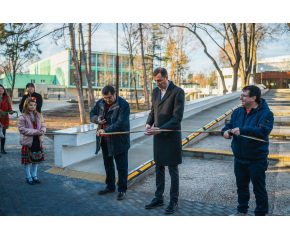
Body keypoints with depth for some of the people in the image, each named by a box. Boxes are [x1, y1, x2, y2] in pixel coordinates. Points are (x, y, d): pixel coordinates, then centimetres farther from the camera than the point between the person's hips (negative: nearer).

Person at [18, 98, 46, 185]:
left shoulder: (39, 115, 7)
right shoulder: (22, 117, -10)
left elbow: (43, 126, 10)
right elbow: (22, 129, -15)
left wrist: (42, 131, -14)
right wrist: (34, 132, -22)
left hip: (38, 140, 5)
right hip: (27, 141, -5)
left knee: (36, 159, 13)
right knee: (27, 160, 5)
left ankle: (34, 175, 28)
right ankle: (28, 177, 20)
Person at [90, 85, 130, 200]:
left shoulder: (123, 105, -17)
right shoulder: (100, 103, 4)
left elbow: (120, 124, -25)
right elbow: (92, 114, 14)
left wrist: (105, 130, -32)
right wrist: (97, 119, -9)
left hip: (119, 141, -6)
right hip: (105, 140, 7)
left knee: (121, 166, 3)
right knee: (108, 164, 18)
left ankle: (122, 189, 17)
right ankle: (110, 186, 35)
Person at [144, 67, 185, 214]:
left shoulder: (178, 92, -13)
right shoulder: (156, 91, 9)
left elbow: (177, 117, -18)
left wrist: (160, 129, -24)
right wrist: (148, 123, -2)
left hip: (171, 136, -6)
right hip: (158, 136, 6)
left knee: (173, 171, 6)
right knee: (159, 169, 15)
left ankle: (174, 201, 20)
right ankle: (159, 198, 29)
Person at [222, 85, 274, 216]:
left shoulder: (265, 113, -14)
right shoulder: (238, 112, 6)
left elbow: (263, 131, -29)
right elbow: (229, 125, 7)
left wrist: (242, 130, -38)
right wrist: (226, 131, -17)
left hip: (256, 160, -6)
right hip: (239, 158, 6)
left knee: (259, 188, 7)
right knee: (241, 186, 20)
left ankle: (260, 214, 25)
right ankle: (242, 210, 38)